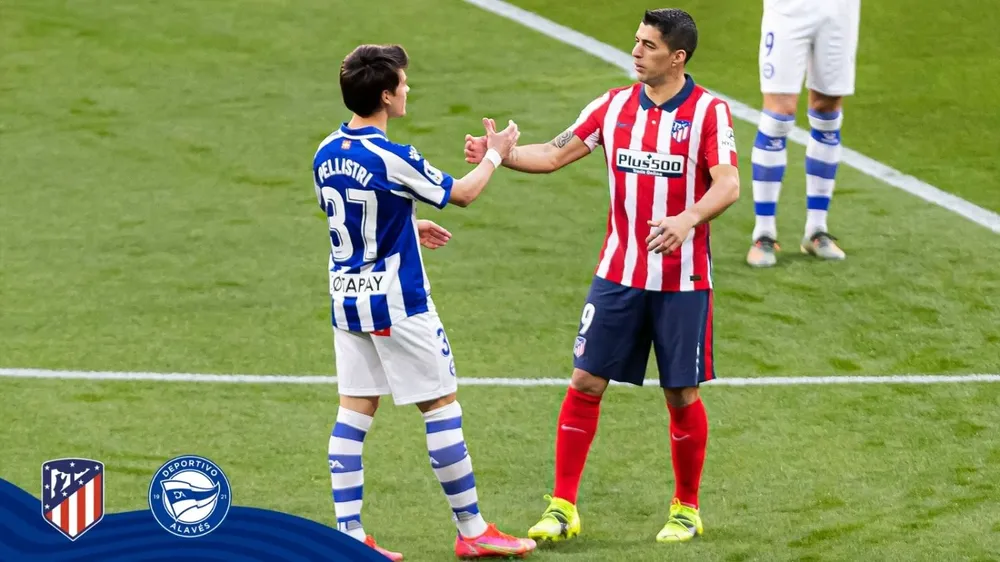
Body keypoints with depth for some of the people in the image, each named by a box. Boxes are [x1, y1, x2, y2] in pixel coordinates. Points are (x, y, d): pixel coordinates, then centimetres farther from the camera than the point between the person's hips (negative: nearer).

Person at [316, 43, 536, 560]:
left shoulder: (326, 154, 2)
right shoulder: (394, 160, -20)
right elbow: (463, 193, -6)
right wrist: (495, 154, 12)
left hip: (347, 299, 7)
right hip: (396, 304, -7)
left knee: (355, 410, 7)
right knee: (441, 406, 3)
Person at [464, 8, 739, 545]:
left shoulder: (709, 111, -9)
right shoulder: (614, 105, 4)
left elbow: (728, 185, -19)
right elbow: (554, 154, 8)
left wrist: (687, 219, -37)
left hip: (682, 279, -3)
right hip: (618, 274, 3)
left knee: (681, 395, 4)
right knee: (584, 383, -1)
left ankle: (686, 510, 21)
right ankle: (562, 508, 6)